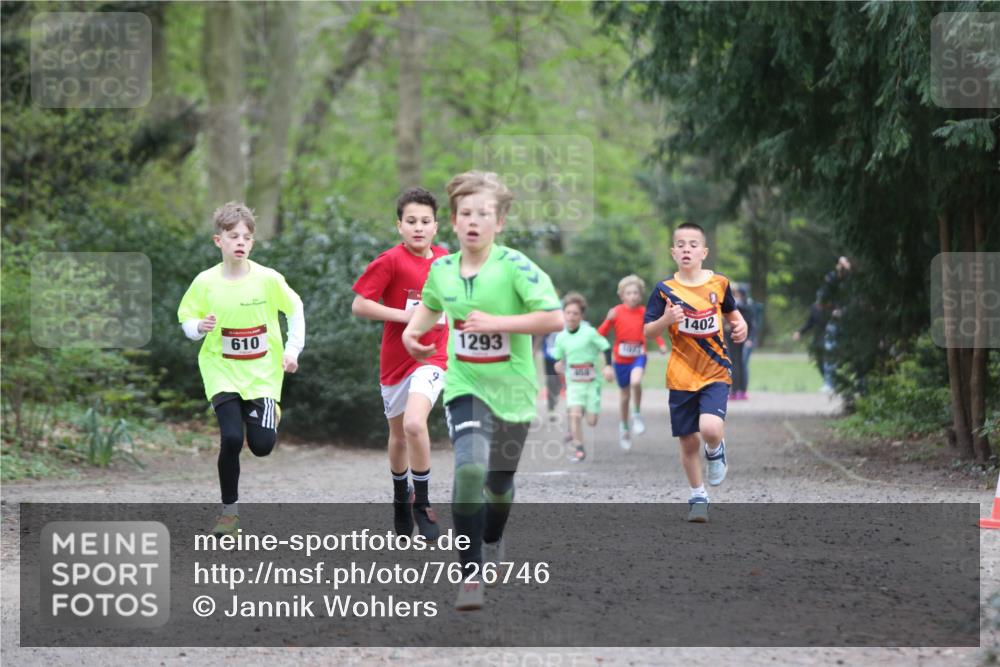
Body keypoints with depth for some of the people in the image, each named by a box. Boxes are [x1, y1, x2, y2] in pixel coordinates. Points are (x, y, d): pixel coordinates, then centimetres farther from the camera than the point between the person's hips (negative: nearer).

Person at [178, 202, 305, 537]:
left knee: (262, 445, -6)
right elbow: (186, 320, 1)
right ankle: (229, 512, 0)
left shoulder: (269, 279, -9)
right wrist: (199, 327, -21)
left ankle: (270, 414, 33)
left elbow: (295, 309, 7)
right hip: (222, 372, -1)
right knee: (231, 439, -18)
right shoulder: (205, 283, -8)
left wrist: (293, 349, 2)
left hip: (263, 373, 1)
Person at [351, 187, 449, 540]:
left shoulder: (445, 259, 2)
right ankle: (401, 497, 41)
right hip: (396, 359, 0)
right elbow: (359, 305, -15)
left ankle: (422, 502, -10)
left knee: (414, 423, -24)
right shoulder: (391, 261, -11)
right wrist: (406, 315, -20)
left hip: (432, 357, 0)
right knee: (398, 435, 15)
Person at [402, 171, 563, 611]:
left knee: (499, 480, 15)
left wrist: (497, 322, -24)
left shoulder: (514, 266, -14)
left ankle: (492, 541, 50)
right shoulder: (441, 269, -1)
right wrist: (414, 329, 3)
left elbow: (555, 318, -21)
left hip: (511, 389, -1)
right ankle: (470, 574, -18)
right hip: (465, 388, 1)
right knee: (471, 469, -23)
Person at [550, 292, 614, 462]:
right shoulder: (561, 337, 0)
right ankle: (578, 449, -7)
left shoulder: (589, 332, -10)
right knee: (575, 415, -17)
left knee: (591, 421, -2)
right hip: (573, 382, 2)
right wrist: (559, 364, -1)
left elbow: (606, 347, -5)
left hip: (591, 380, -2)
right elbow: (558, 356, 16)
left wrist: (608, 367, -14)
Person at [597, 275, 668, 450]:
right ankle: (624, 427, 35)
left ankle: (637, 415, -8)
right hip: (621, 358, 1)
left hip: (638, 356, -1)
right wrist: (609, 320, -27)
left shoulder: (644, 313, -5)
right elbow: (601, 334, -10)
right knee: (624, 395, 12)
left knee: (635, 382, -31)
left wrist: (661, 344, -6)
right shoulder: (617, 312, -8)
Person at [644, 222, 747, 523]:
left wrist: (740, 324, -1)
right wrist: (666, 320, -23)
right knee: (689, 442, 7)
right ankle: (698, 497, 27)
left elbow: (731, 310, 20)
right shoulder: (665, 290, -4)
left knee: (710, 429, -23)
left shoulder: (719, 283, 0)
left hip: (716, 373, -1)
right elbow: (648, 332, -3)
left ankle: (715, 452, 14)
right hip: (681, 377, 1)